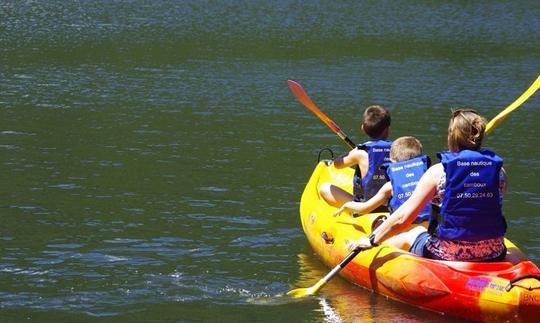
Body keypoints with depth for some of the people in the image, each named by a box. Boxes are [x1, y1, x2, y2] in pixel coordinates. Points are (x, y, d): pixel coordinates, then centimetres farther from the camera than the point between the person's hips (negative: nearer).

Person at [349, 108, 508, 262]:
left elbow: (403, 218, -13)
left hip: (447, 256, -2)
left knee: (412, 234, 32)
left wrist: (372, 240, 1)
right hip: (493, 256, 3)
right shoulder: (499, 171, -3)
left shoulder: (438, 172, -11)